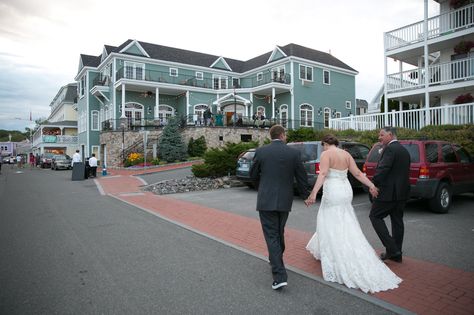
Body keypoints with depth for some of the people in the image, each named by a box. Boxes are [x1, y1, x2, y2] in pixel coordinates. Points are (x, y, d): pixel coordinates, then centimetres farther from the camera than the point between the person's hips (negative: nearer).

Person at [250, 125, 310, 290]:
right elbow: (301, 178, 2)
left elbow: (253, 175, 4)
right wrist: (306, 195, 19)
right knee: (279, 232, 23)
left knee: (272, 236, 1)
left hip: (266, 201, -2)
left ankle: (279, 276, -6)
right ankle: (276, 260, 43)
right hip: (284, 201, 3)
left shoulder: (260, 151, -5)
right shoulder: (294, 153, -3)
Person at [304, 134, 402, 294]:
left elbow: (323, 174, -22)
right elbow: (357, 173, 6)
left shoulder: (326, 154, -9)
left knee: (333, 227, 2)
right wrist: (371, 185, 12)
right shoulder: (346, 154, 10)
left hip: (332, 193, -8)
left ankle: (338, 263, 6)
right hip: (346, 191, 8)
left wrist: (313, 193, -29)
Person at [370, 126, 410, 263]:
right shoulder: (404, 150, 16)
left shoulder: (390, 149, -14)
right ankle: (396, 254, 21)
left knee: (375, 216, 1)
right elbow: (404, 171, 18)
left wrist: (373, 184, -13)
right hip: (402, 192, 9)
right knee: (397, 221, 13)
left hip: (389, 192, -9)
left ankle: (391, 248, -3)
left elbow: (382, 170, -23)